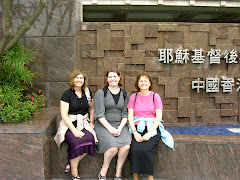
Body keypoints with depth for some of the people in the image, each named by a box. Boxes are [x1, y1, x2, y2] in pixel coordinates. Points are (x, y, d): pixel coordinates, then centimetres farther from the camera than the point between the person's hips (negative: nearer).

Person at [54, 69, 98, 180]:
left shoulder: (87, 93, 12)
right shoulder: (67, 94, -2)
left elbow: (91, 108, 24)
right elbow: (64, 115, -9)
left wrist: (91, 122, 8)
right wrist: (74, 130, -18)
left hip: (84, 123, 4)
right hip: (69, 124, -3)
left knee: (90, 139, -28)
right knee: (76, 141, -32)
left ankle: (72, 163, -8)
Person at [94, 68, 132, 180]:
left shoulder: (125, 94, 12)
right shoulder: (101, 93, 1)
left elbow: (125, 114, 9)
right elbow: (99, 115, -5)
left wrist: (120, 127, -8)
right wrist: (110, 128, -14)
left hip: (120, 125, 3)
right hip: (103, 125, -3)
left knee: (126, 146, -24)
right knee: (113, 147, -28)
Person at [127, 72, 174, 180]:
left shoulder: (155, 96, 5)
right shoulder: (133, 97, 11)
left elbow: (159, 117, -2)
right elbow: (130, 116, 6)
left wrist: (149, 133, -13)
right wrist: (135, 133, -10)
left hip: (152, 129, -2)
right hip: (137, 128, 2)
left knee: (145, 149, -28)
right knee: (134, 149, -26)